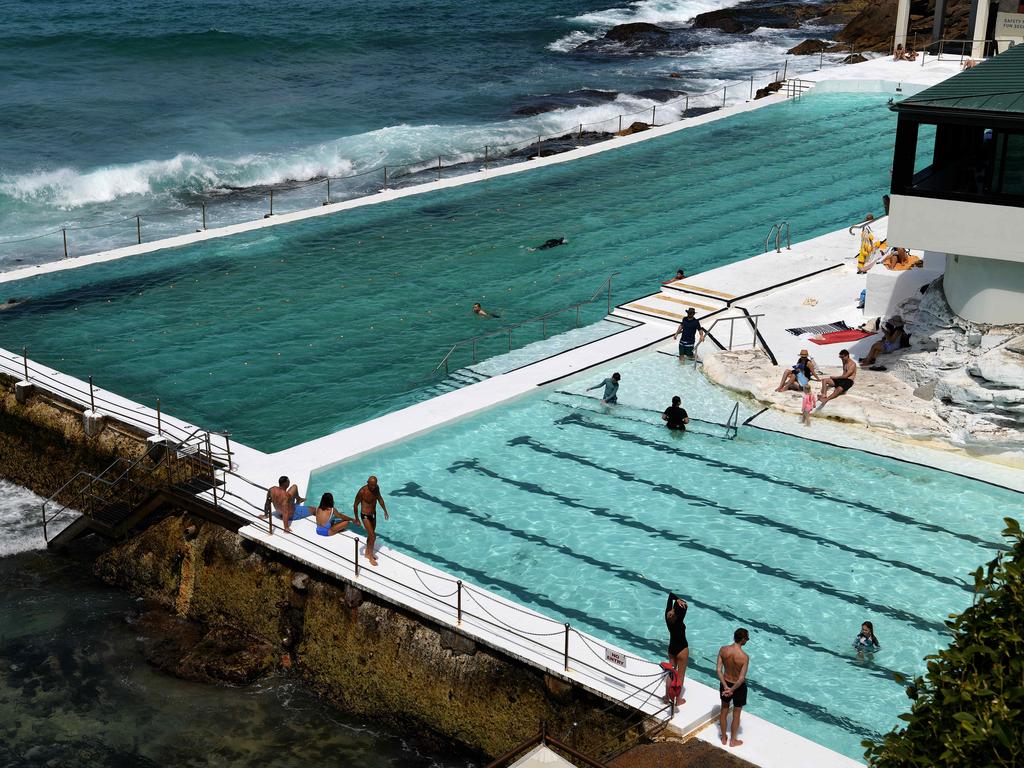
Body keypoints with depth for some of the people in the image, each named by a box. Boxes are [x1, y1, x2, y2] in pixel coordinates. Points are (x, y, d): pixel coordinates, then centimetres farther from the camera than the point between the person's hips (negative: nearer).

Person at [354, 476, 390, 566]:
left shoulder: (376, 488, -8)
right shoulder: (362, 492, -26)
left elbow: (380, 498, 12)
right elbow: (355, 505, -16)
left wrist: (385, 510, 14)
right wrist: (357, 519, -11)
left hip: (373, 514, 7)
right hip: (365, 516, -7)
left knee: (371, 535, 20)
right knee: (373, 536, -9)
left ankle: (367, 553, 38)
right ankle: (371, 557, 6)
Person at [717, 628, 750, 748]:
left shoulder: (723, 650, -16)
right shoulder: (744, 657, -29)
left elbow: (718, 669, -15)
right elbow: (741, 678, -27)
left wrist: (725, 686, -14)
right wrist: (732, 690, -15)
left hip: (725, 683, 4)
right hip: (738, 686, -4)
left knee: (724, 710, 24)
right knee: (736, 714, 17)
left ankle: (723, 737, 39)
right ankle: (733, 740, 34)